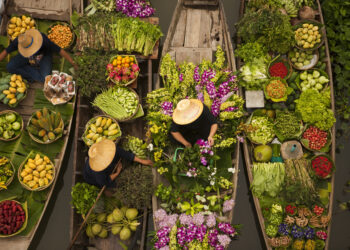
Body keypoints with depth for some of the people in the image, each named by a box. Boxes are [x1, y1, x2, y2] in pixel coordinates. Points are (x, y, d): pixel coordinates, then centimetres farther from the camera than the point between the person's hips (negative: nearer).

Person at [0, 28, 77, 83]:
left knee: (44, 79, -30)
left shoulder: (44, 40, -41)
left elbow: (60, 51, -33)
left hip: (44, 56, -3)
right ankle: (35, 74, -9)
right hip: (28, 58, 3)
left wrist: (73, 63, -29)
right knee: (10, 67, -18)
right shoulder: (18, 41, -33)